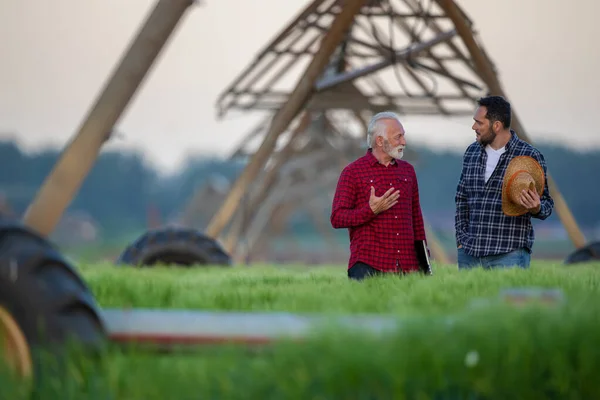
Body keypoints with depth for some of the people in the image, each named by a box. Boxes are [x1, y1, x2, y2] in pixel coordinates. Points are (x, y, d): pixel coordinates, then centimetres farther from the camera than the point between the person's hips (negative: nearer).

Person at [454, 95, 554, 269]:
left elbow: (546, 204, 0)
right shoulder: (471, 152, 10)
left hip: (510, 255, -5)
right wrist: (461, 239, 9)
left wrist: (536, 208, -23)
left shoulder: (530, 156, -5)